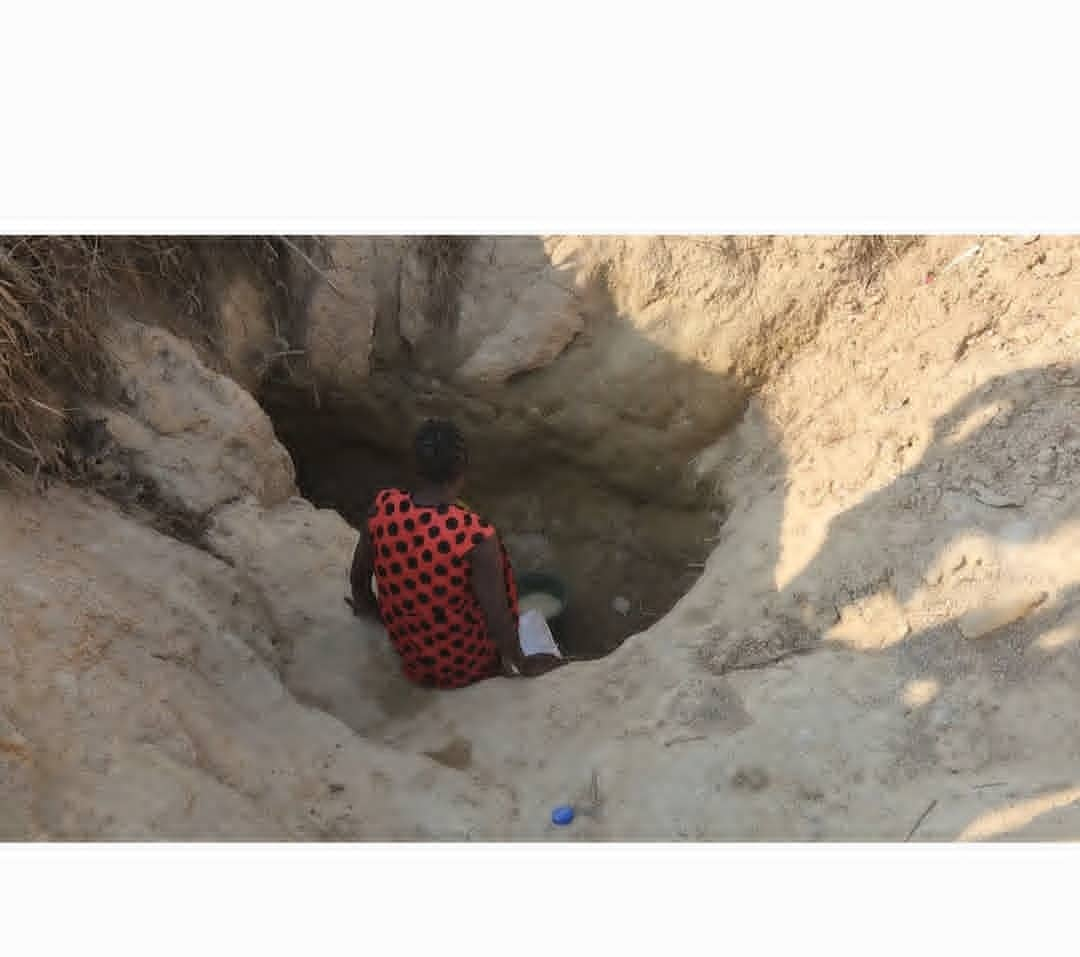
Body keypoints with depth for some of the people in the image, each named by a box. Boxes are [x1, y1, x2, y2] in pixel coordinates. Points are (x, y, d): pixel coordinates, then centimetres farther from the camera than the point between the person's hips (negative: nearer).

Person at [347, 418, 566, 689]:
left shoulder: (383, 506, -20)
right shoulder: (477, 535, -34)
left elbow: (358, 577, -3)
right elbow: (499, 620, -25)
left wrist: (369, 607, 18)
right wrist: (523, 665, -6)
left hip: (410, 658, 4)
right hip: (465, 665, -4)